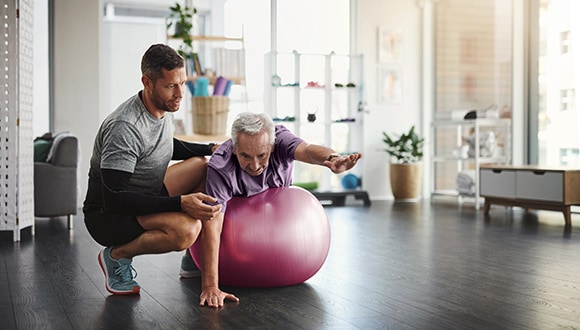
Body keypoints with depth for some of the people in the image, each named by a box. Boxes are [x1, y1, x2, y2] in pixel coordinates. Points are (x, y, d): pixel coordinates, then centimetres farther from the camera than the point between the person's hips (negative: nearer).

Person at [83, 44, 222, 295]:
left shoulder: (163, 108, 0)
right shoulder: (125, 128, -29)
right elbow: (114, 199, -32)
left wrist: (212, 149, 7)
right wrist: (180, 203, -37)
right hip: (107, 215, -9)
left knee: (205, 165, 10)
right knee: (185, 229, -34)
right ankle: (117, 255, -6)